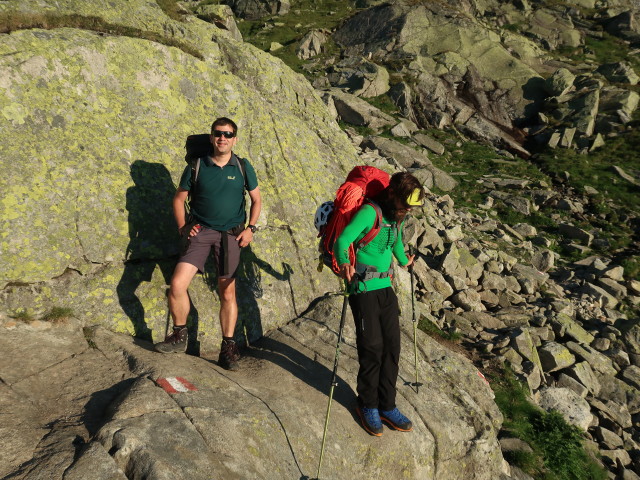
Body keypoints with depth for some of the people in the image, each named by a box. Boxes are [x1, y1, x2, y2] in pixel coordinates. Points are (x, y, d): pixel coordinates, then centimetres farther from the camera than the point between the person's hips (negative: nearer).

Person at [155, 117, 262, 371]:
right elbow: (179, 198, 11)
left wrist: (250, 228, -1)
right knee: (177, 284, -14)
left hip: (230, 235, 0)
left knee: (227, 294, 3)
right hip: (201, 231, 0)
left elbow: (256, 200, 12)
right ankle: (179, 336, 8)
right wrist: (182, 226, -2)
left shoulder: (243, 167, 3)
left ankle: (228, 348, 16)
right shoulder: (197, 167, 1)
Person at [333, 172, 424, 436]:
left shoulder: (396, 216, 9)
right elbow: (342, 240, -30)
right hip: (364, 290, -8)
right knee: (372, 349, -4)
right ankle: (368, 406, 15)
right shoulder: (369, 212, -17)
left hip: (386, 288, 8)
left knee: (391, 347, 6)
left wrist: (403, 261, 44)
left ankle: (387, 406, 18)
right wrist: (344, 263, -49)